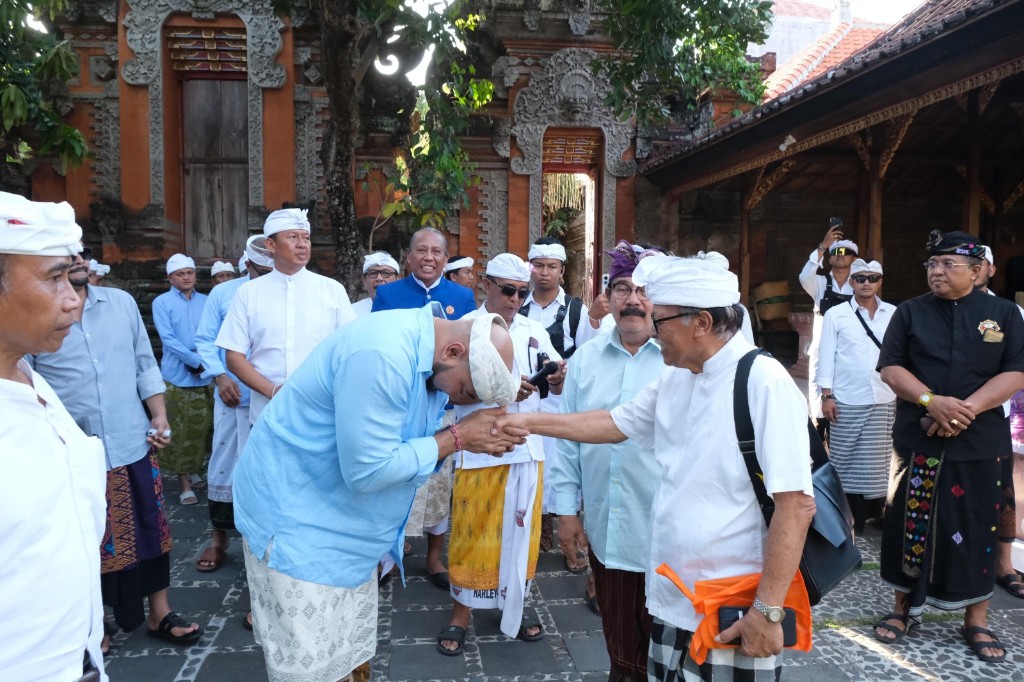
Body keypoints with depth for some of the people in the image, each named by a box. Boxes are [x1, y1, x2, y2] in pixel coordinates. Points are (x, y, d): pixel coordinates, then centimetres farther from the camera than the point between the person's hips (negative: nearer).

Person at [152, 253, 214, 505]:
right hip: (178, 376, -3)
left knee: (204, 427, 7)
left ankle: (196, 471, 25)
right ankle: (185, 483, 8)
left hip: (207, 376, 3)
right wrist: (197, 362, -15)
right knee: (180, 431, 1)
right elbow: (168, 339, -8)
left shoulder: (206, 301, 10)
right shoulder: (162, 302, 2)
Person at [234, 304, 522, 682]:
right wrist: (458, 437, -23)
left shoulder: (422, 345, -2)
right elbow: (367, 469, -29)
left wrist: (478, 436, -11)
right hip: (296, 516, -9)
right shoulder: (383, 356, -32)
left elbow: (411, 435, 5)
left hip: (343, 519, 9)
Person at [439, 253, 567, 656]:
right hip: (480, 449, -4)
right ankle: (461, 611, 20)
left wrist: (556, 377, -15)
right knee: (473, 532, 4)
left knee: (522, 529, 13)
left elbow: (555, 389, 8)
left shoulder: (534, 331, 9)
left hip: (527, 448, 4)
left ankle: (516, 605, 30)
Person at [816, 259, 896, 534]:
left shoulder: (894, 314, 6)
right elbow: (826, 356, -1)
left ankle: (875, 513, 20)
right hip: (848, 401, -2)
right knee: (846, 460, 5)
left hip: (885, 400, 2)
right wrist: (826, 395, -6)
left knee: (878, 460, 7)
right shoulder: (836, 314, 0)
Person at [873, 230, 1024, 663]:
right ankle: (904, 607, 22)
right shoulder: (910, 312, 4)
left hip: (980, 443, 0)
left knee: (977, 530, 7)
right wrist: (932, 402, -18)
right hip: (917, 439, 0)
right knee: (909, 525, 5)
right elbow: (891, 368, -2)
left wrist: (966, 408, -17)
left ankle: (976, 621, 22)